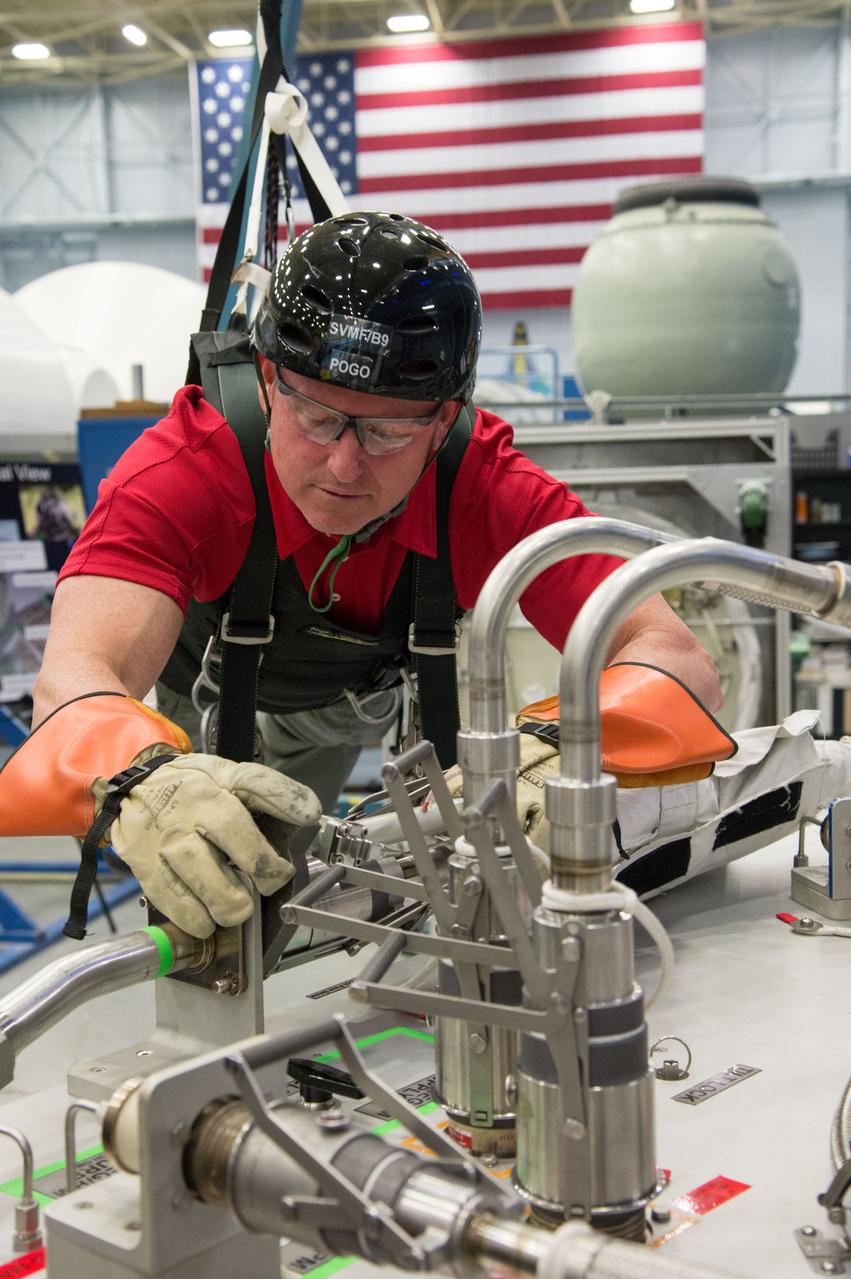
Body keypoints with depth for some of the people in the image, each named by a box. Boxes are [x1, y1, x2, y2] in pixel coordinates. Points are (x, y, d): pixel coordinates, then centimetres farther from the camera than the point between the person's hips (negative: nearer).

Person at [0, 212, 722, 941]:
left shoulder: (492, 492, -38)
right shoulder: (182, 472, -42)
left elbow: (680, 663, -43)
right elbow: (77, 679, -54)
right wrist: (140, 779, -79)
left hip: (394, 678, 2)